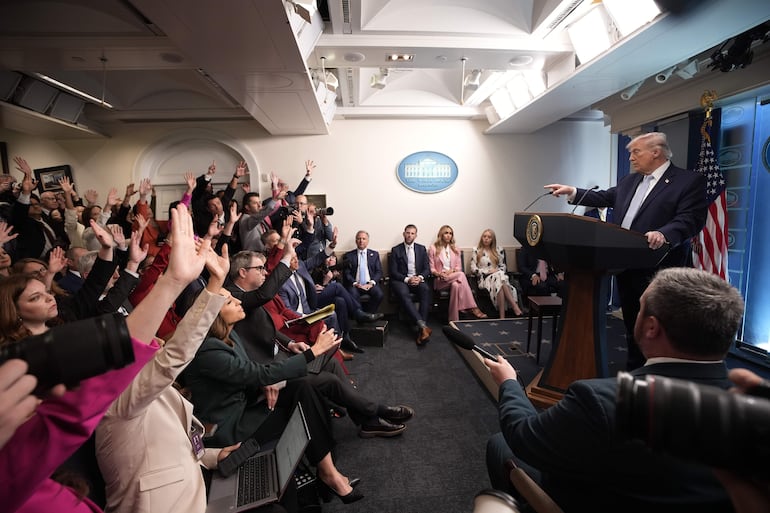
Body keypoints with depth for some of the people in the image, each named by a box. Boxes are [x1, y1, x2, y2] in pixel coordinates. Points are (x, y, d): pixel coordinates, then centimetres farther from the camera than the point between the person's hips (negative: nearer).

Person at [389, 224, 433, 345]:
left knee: (426, 289, -33)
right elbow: (393, 271, 0)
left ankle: (421, 329, -37)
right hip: (401, 280, -2)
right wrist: (407, 279, -15)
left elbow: (427, 269, 11)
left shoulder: (421, 249, 15)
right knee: (403, 294, -36)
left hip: (418, 279, 2)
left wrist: (420, 277, -11)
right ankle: (423, 326, -43)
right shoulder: (395, 250, 7)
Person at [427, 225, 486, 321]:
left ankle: (454, 320, -37)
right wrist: (439, 274, -19)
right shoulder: (433, 248, 6)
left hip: (453, 277, 3)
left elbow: (459, 267, 14)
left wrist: (451, 271, -9)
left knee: (455, 285, -37)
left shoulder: (455, 249, 18)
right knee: (461, 274, -32)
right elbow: (431, 268, 3)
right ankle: (472, 308, -36)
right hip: (440, 280, -3)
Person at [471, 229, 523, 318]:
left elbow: (503, 266, 17)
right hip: (484, 278, -2)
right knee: (499, 277, -37)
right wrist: (488, 271, -9)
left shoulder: (498, 250, 17)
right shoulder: (476, 250, 8)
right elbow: (473, 268, 0)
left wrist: (498, 271, -6)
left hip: (499, 276, 2)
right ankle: (515, 305, -40)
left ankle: (502, 315, -42)